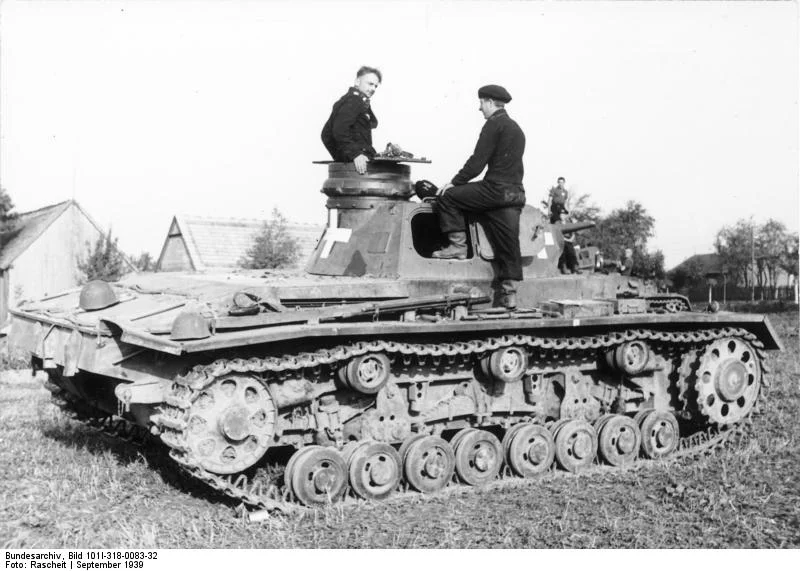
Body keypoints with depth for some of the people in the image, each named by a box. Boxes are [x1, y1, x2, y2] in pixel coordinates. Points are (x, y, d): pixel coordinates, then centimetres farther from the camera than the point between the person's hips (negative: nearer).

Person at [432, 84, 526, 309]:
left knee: (447, 197, -1)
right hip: (516, 193, 9)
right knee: (508, 244, 6)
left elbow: (477, 162, -11)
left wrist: (454, 182, -2)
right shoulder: (516, 128, 24)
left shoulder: (494, 124, -5)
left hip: (496, 189, -9)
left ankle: (458, 246, -3)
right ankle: (510, 294, 5)